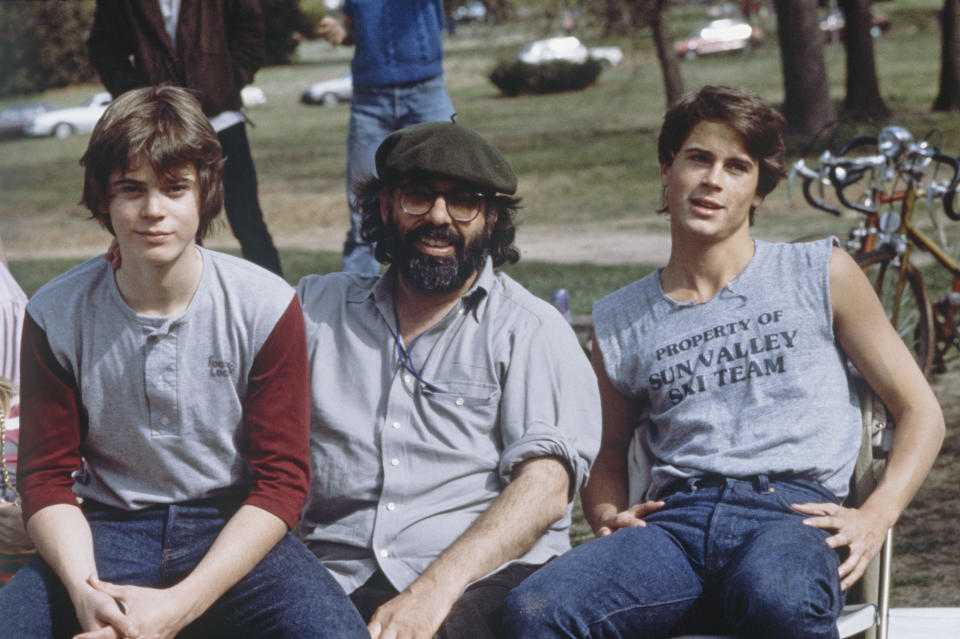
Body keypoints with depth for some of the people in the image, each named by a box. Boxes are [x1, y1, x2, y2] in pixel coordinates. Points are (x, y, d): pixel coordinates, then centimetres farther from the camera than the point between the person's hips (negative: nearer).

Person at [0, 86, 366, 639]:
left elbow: (282, 480, -7)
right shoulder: (56, 316, -3)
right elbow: (46, 477, 1)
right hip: (107, 528, 1)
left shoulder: (267, 307, -7)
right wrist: (84, 591, -20)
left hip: (233, 527, -1)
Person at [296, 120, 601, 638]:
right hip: (339, 573, 3)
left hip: (483, 576, -2)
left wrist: (433, 591, -19)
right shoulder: (316, 308, 20)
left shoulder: (531, 331, 8)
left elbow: (544, 489, -5)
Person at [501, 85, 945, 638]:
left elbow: (921, 411, 15)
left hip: (792, 512, -2)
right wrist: (608, 515, 8)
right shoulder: (620, 321, 21)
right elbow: (610, 452, 33)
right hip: (674, 519, 2)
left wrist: (875, 518, -3)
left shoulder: (819, 276, 15)